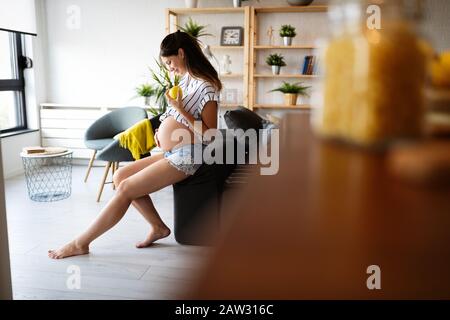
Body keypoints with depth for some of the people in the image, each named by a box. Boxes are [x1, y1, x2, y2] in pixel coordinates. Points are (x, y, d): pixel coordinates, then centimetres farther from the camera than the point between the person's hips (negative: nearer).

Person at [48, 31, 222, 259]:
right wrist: (162, 129, 6)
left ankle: (81, 243, 2)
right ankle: (158, 227, 7)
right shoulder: (184, 81, 14)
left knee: (125, 188, -11)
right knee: (120, 176, 3)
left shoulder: (205, 86, -13)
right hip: (170, 154, 10)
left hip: (186, 157, -10)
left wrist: (180, 109, -21)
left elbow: (210, 135, -17)